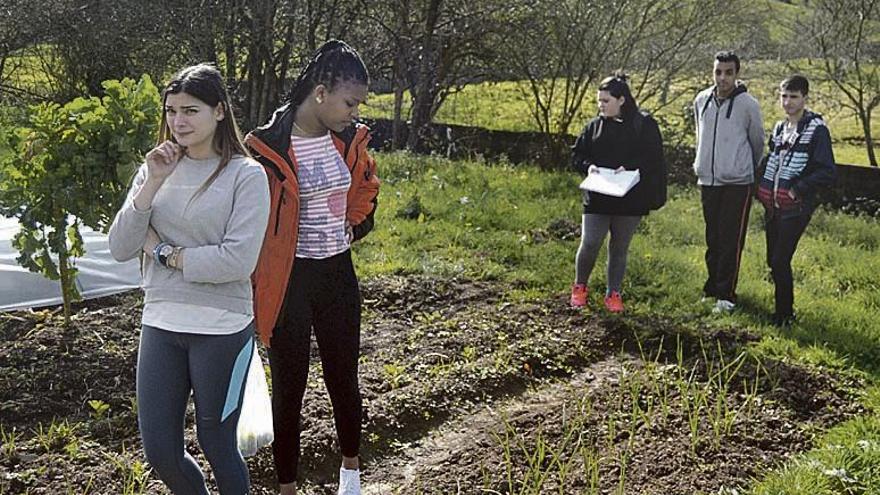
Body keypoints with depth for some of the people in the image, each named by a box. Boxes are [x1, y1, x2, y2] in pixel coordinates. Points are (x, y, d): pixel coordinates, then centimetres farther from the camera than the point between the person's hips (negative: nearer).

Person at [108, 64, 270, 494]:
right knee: (159, 452, 11)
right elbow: (119, 249, -2)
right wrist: (152, 183, -12)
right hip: (160, 323, 5)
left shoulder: (246, 175, -9)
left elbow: (238, 262, -19)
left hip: (223, 328, -4)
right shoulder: (157, 168, 5)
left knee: (216, 446, 10)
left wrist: (164, 252, -10)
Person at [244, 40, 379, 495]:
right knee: (289, 388, 7)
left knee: (343, 378, 15)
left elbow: (366, 187, 22)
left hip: (338, 274, 5)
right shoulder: (267, 148, -17)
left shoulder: (350, 141, 0)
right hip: (289, 280, -4)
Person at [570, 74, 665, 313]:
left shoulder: (645, 125, -2)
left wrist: (630, 168, -20)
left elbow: (654, 160, -6)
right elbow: (577, 155, 11)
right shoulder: (595, 126, 6)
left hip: (630, 200, -1)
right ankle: (580, 288, 18)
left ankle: (613, 294, 22)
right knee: (589, 244, -4)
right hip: (597, 199, 1)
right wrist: (588, 166, -10)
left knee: (619, 249, 9)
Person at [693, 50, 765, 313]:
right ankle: (713, 286, 24)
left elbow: (757, 142, 5)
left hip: (737, 183, -4)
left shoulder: (747, 104, -9)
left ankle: (726, 294, 0)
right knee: (712, 239, 12)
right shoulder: (701, 101, 4)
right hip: (707, 180, 4)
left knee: (731, 241, -4)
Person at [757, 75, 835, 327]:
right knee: (773, 261, 12)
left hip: (795, 209, -7)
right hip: (773, 206, 7)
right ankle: (784, 308, 29)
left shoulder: (816, 129, -9)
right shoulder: (779, 128, 12)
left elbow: (828, 173, -13)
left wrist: (798, 190, -15)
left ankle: (785, 314, 5)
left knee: (781, 261, -9)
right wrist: (764, 190, 13)